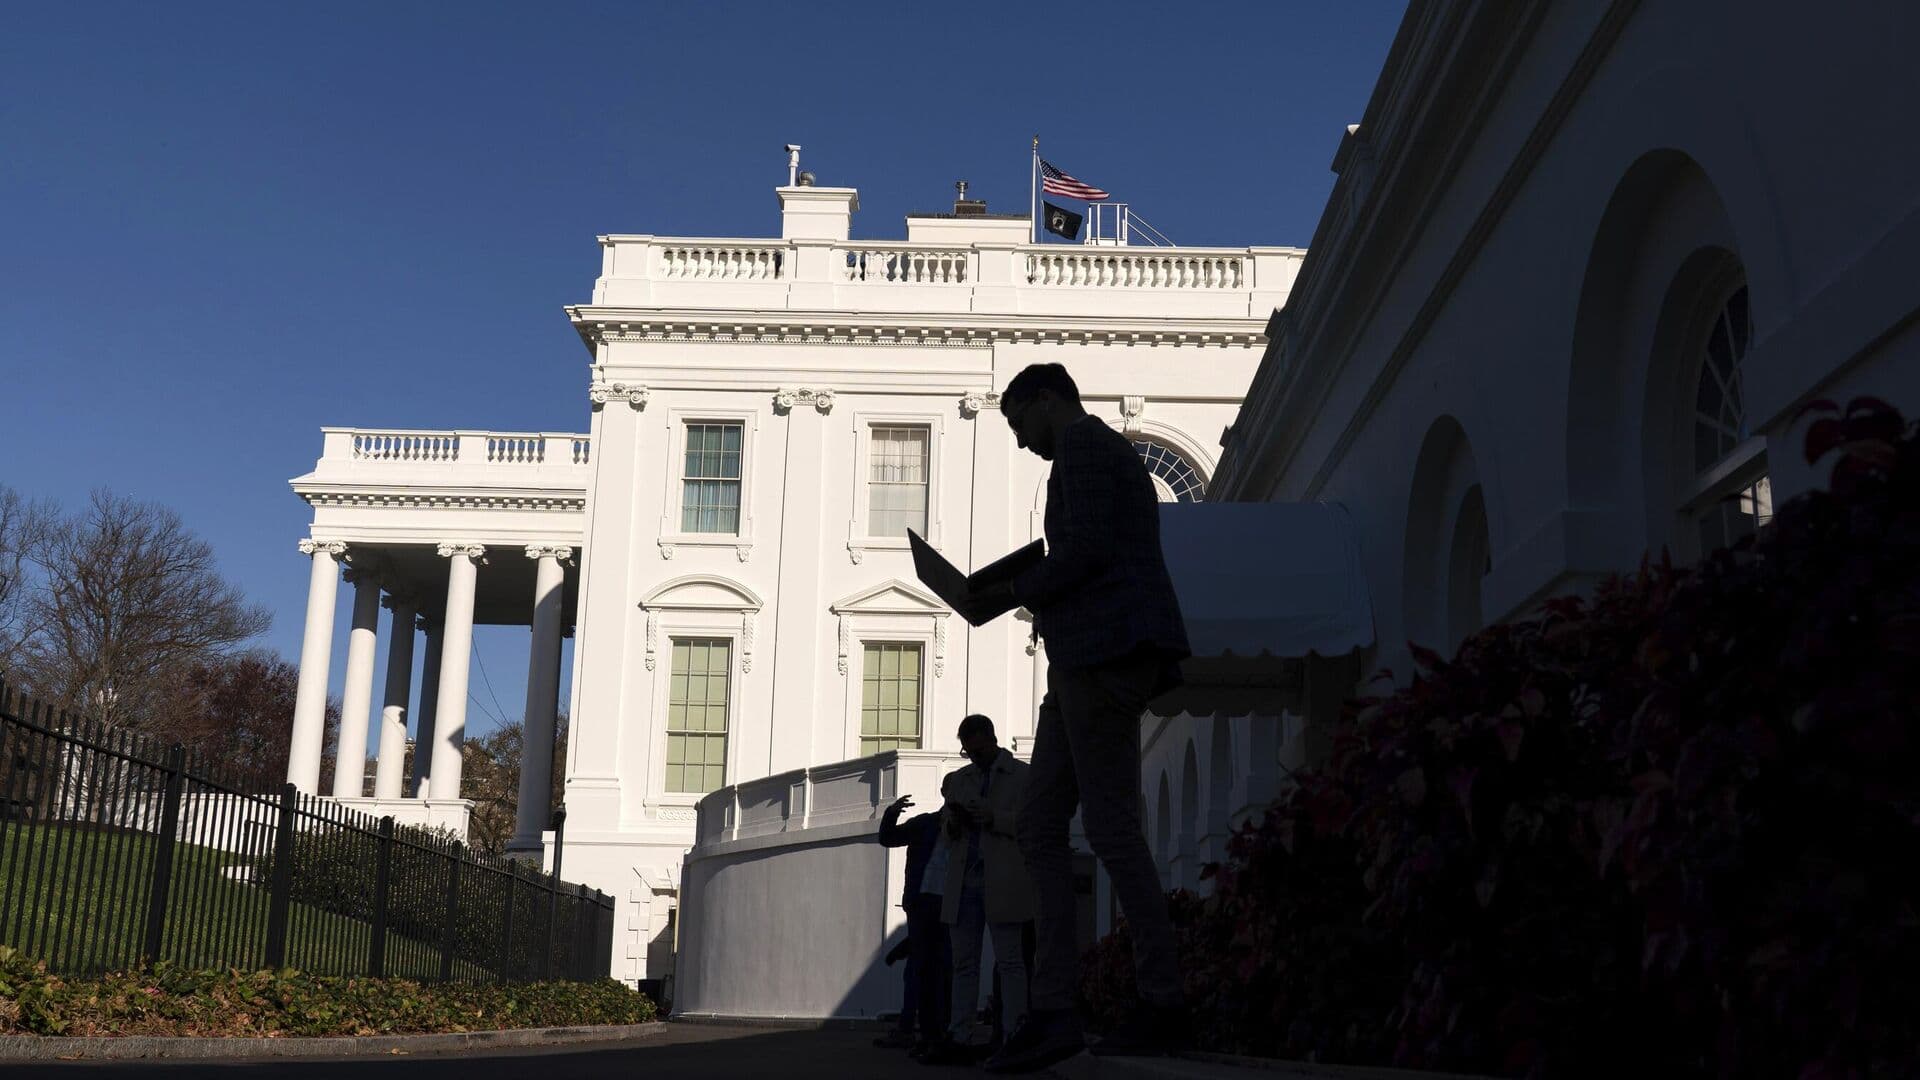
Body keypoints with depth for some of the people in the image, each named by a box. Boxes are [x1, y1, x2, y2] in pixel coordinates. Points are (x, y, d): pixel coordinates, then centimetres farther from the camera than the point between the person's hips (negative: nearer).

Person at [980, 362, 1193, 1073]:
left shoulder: (1083, 442, -2)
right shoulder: (1109, 455, 29)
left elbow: (1086, 551, -16)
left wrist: (1014, 590, -3)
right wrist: (1042, 603, 19)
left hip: (1105, 651, -11)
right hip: (1086, 661, 11)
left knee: (1110, 826, -10)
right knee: (1040, 826, 3)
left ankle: (1163, 1003, -4)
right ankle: (1052, 1011, -2)